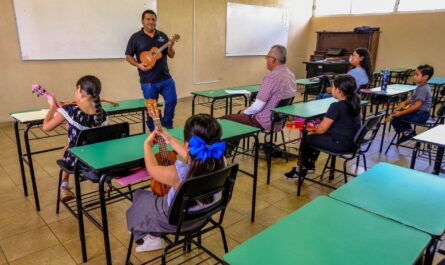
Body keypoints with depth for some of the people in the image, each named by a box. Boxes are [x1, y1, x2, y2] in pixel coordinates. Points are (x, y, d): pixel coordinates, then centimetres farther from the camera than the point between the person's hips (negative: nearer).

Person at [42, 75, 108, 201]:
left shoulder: (69, 110, -20)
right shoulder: (103, 114, -10)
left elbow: (46, 127, -6)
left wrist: (52, 106, 7)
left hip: (75, 159, -3)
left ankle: (64, 187, 40)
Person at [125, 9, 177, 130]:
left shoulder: (162, 36, 9)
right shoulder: (136, 37, -1)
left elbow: (171, 55, 10)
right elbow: (128, 56, 1)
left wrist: (170, 47, -12)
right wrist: (138, 65, -16)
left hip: (165, 78, 3)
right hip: (148, 81, -3)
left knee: (172, 100, 0)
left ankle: (167, 125, 24)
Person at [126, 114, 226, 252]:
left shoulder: (177, 174, -40)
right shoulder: (221, 162, -26)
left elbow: (151, 168, -15)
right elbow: (193, 159, -2)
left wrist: (147, 144, 3)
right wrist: (171, 141, 7)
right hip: (203, 215, 5)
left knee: (139, 196, 24)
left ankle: (152, 239, 40)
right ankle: (154, 236, 38)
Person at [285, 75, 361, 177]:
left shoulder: (336, 106, -22)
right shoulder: (353, 103, 4)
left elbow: (322, 129, -17)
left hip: (340, 144, -9)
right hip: (352, 142, 9)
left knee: (306, 139, 8)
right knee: (316, 137, 25)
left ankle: (303, 169, 26)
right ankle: (310, 165, 34)